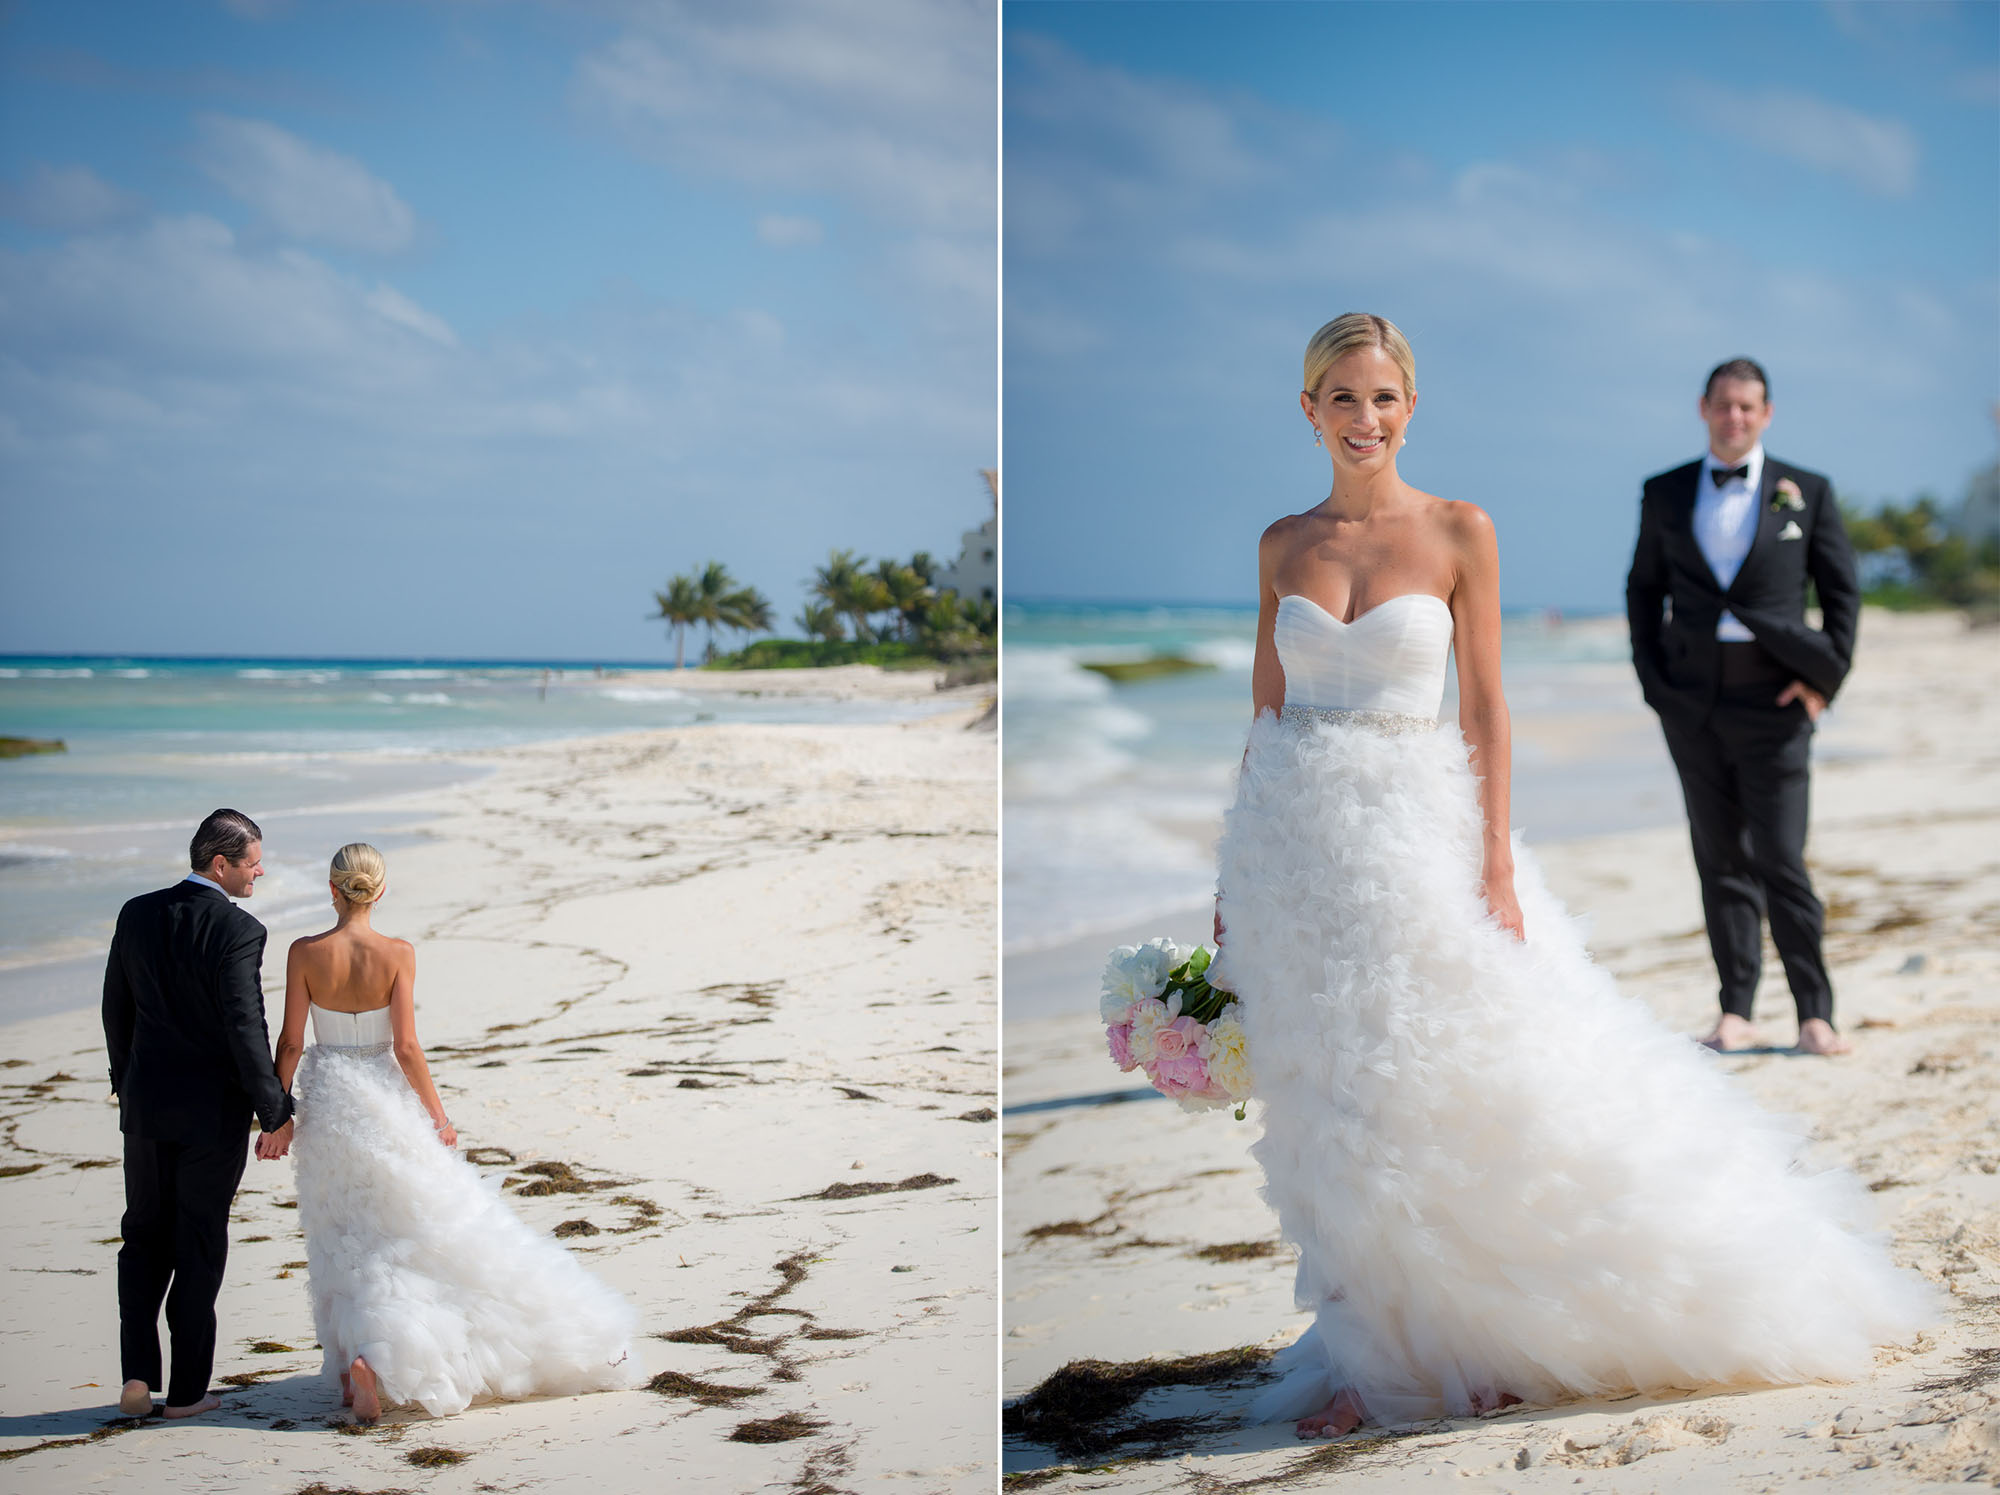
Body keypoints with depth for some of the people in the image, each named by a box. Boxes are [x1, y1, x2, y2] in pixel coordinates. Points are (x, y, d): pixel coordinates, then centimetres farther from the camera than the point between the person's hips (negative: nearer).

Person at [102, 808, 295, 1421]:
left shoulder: (137, 915, 1)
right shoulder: (238, 931, -17)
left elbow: (117, 1012, 9)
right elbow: (247, 1031, -20)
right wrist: (276, 1114, -12)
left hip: (146, 1102, 4)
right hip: (214, 1113, -4)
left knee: (144, 1237, 17)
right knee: (199, 1245, 8)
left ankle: (138, 1375, 6)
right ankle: (186, 1390, 13)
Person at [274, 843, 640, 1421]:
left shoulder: (305, 953, -9)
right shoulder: (397, 954, -13)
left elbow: (290, 1043, -6)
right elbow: (406, 1047, -13)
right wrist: (438, 1115, -3)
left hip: (329, 1108, 2)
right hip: (386, 1100, -2)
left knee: (346, 1242, 14)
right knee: (443, 1224, 10)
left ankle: (351, 1369, 9)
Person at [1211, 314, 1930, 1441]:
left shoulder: (1460, 533, -1)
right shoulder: (1283, 544, 6)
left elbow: (1486, 709, -3)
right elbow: (1267, 707, 10)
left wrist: (1496, 869, -10)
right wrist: (1235, 870, 8)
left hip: (1413, 824, -3)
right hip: (1293, 832, 3)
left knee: (1459, 1087, -2)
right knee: (1333, 1103, 5)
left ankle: (1470, 1337, 17)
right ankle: (1371, 1355, 16)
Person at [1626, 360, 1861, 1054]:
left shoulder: (1806, 492, 6)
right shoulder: (1664, 494, 10)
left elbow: (1842, 592, 8)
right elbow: (1643, 589, 15)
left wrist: (1825, 678, -1)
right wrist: (1652, 677, 6)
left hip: (1774, 696, -2)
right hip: (1692, 699, 2)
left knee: (1782, 859, -6)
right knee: (1721, 859, 5)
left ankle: (1815, 1015, 0)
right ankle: (1735, 1012, 9)